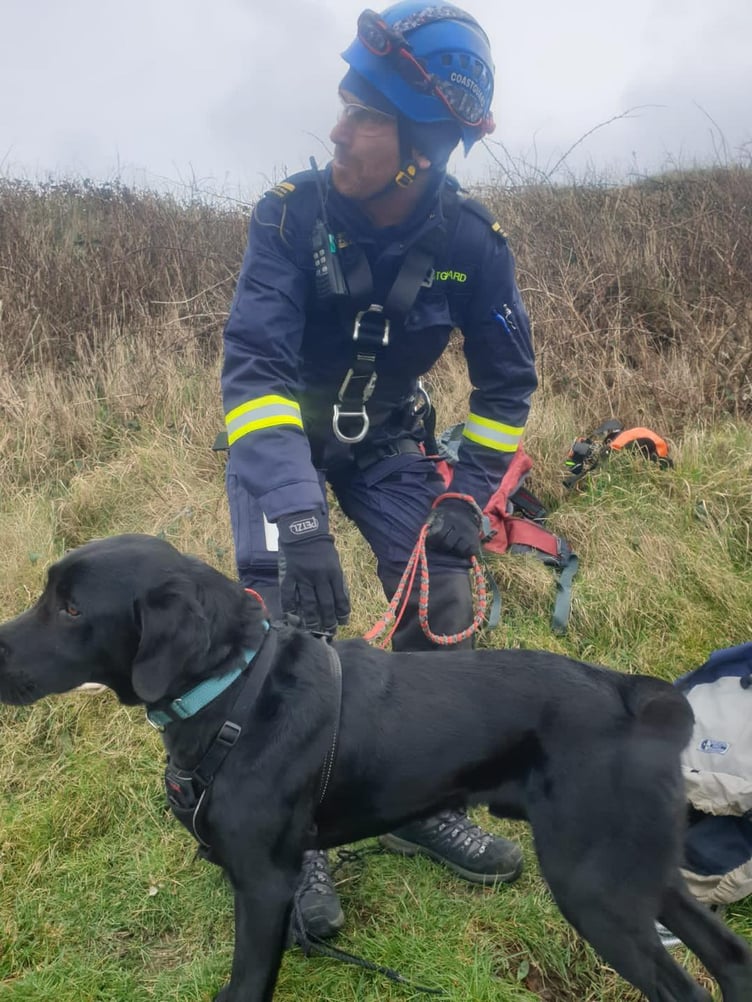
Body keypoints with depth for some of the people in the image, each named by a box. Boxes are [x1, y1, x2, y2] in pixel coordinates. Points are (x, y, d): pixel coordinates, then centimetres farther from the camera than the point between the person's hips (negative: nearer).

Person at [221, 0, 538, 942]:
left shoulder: (471, 244, -19)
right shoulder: (290, 215, -26)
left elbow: (506, 382, -6)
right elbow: (253, 364, -35)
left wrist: (466, 497, -15)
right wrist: (296, 520, -46)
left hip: (383, 440, 2)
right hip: (280, 438, -2)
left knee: (441, 604, -9)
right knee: (288, 617, -17)